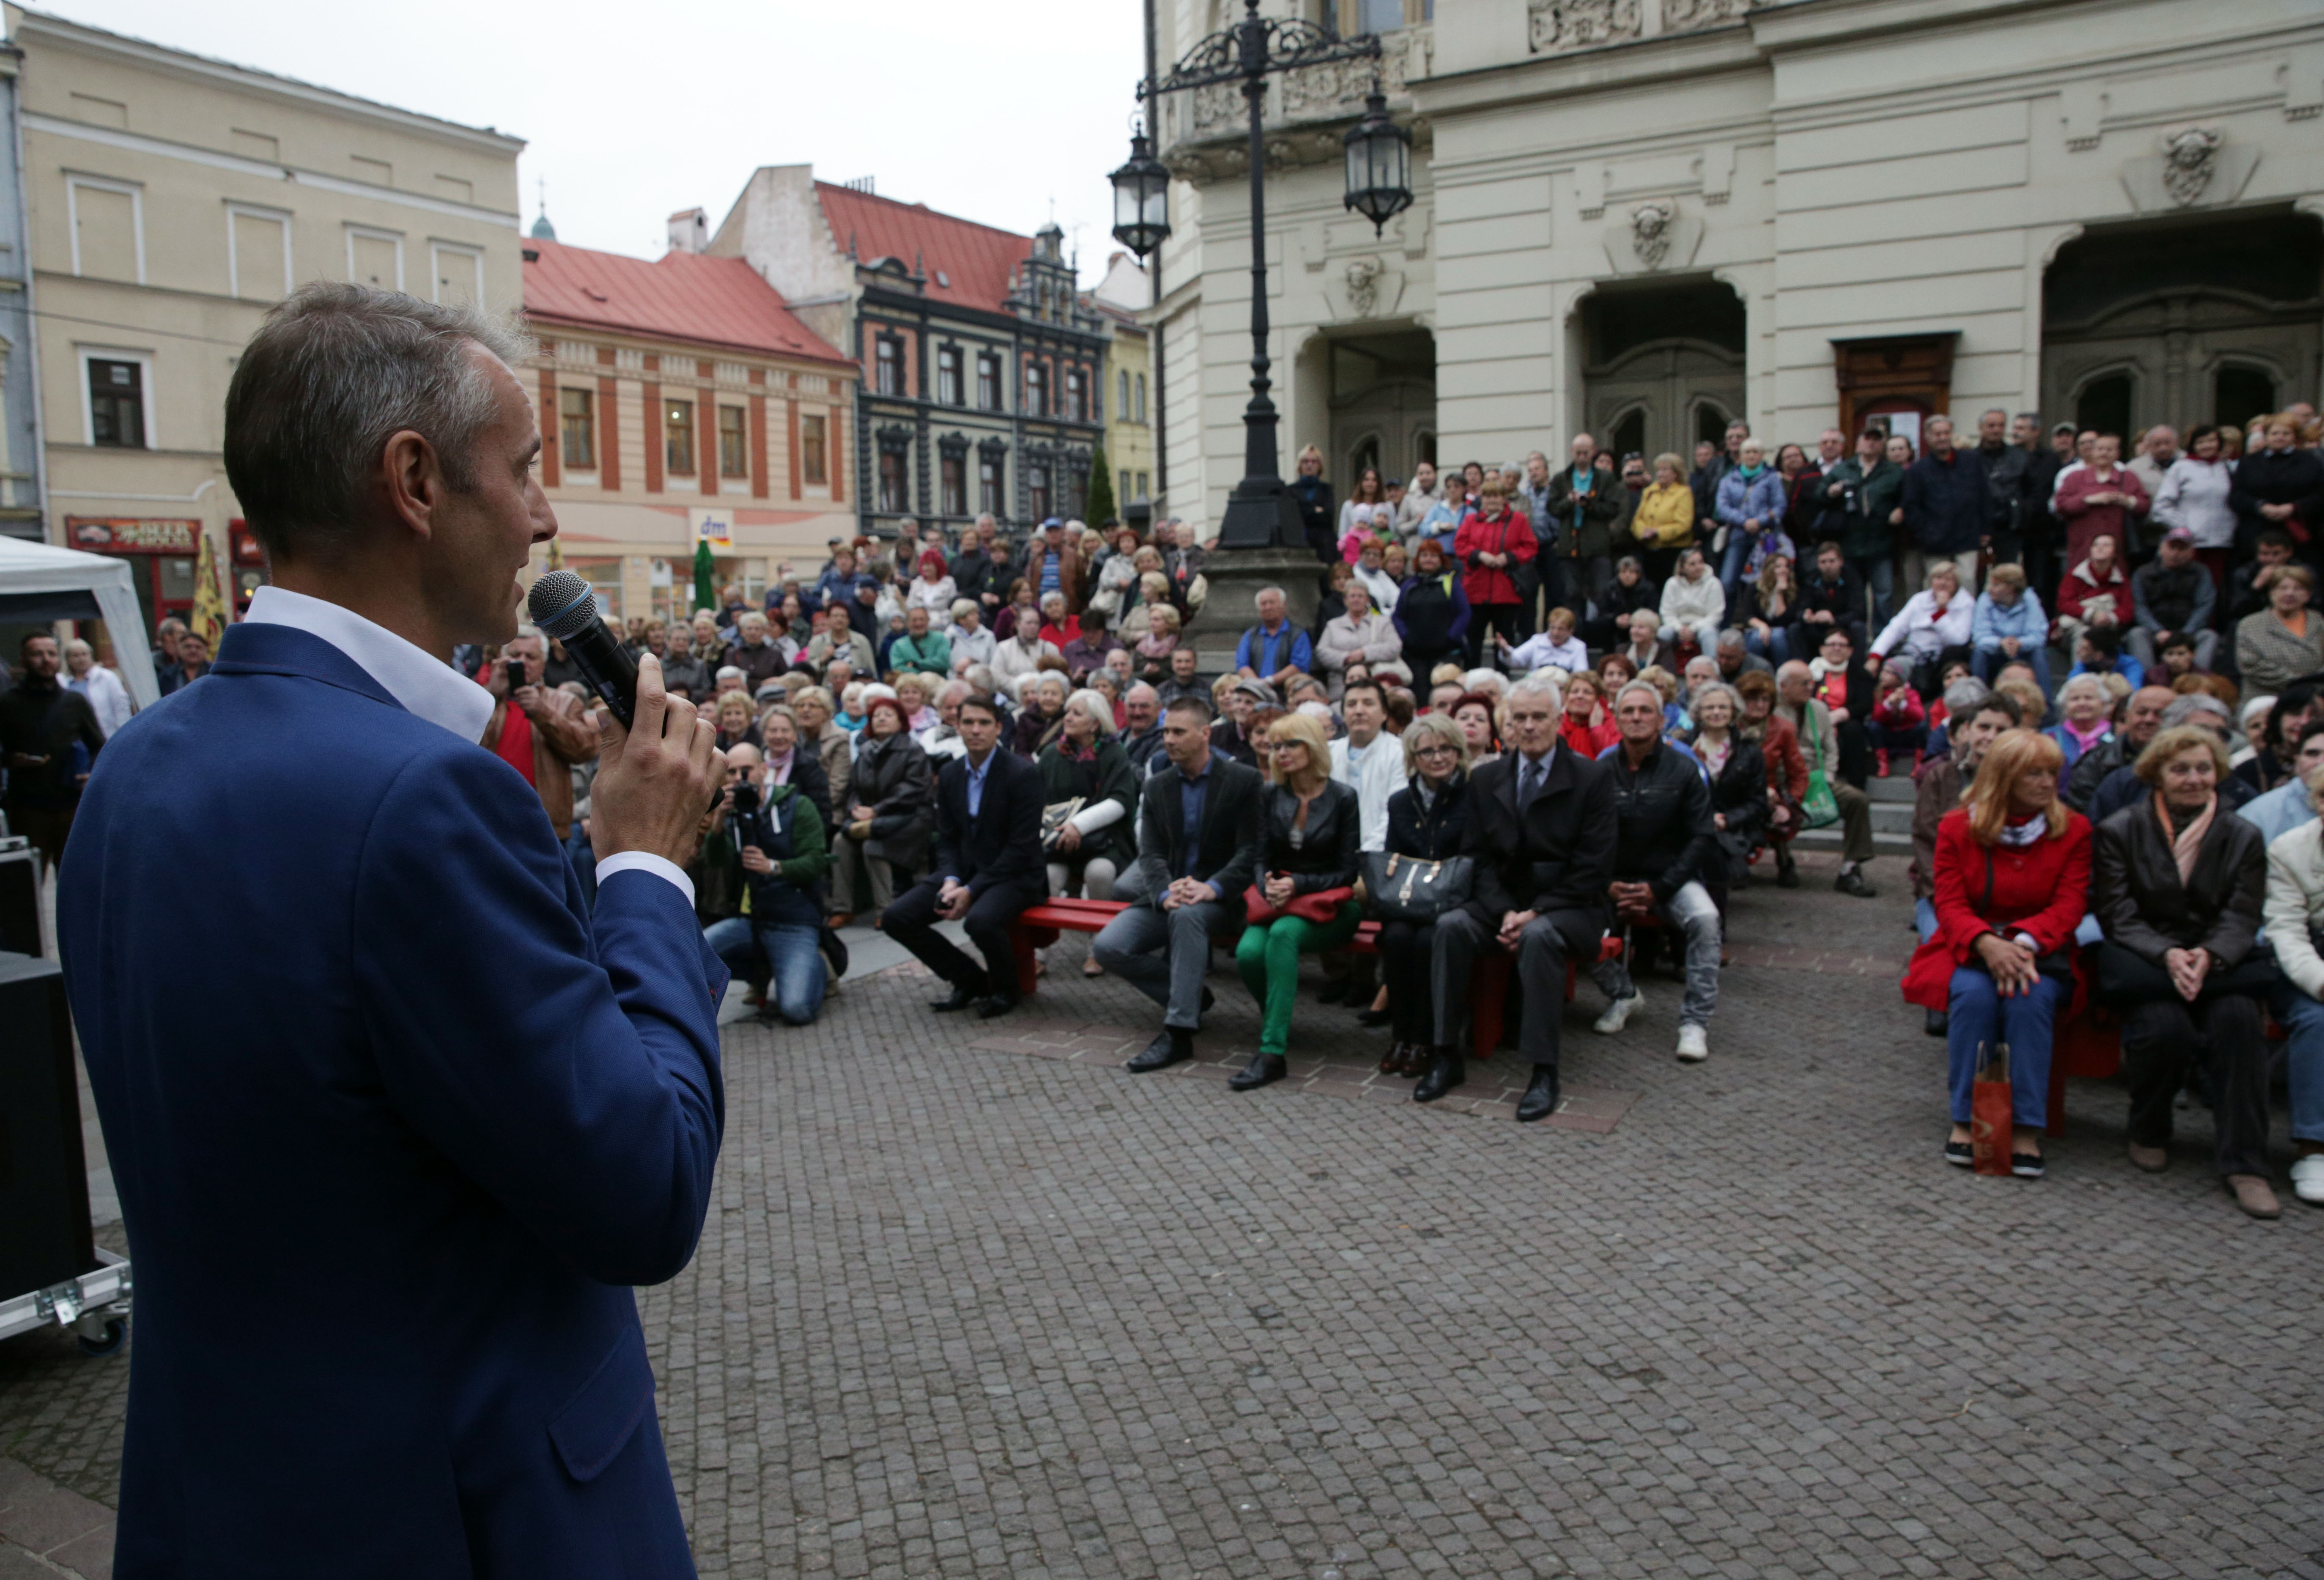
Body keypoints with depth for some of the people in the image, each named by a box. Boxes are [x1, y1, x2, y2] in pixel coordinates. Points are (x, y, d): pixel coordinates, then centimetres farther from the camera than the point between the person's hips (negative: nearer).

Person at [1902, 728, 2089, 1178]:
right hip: (1970, 949, 0)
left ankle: (2026, 1128, -25)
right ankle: (1965, 1120, -21)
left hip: (2040, 950, 0)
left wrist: (2024, 942, -26)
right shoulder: (1957, 827, 2)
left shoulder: (2072, 830, 4)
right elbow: (1950, 904, -5)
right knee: (1974, 993, -33)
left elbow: (2068, 907, -5)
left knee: (2030, 997, -33)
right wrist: (1987, 943, -27)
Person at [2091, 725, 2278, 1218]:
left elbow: (2242, 918, 0)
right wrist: (2167, 955, -22)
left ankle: (2243, 1163, -25)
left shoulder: (2243, 838, 10)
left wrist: (2208, 956, -22)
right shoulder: (2119, 832, 4)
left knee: (2238, 1017, -31)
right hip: (2141, 965, -2)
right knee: (2164, 1025, -32)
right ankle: (2149, 1134, -2)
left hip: (2220, 963, 2)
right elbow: (2117, 916, -4)